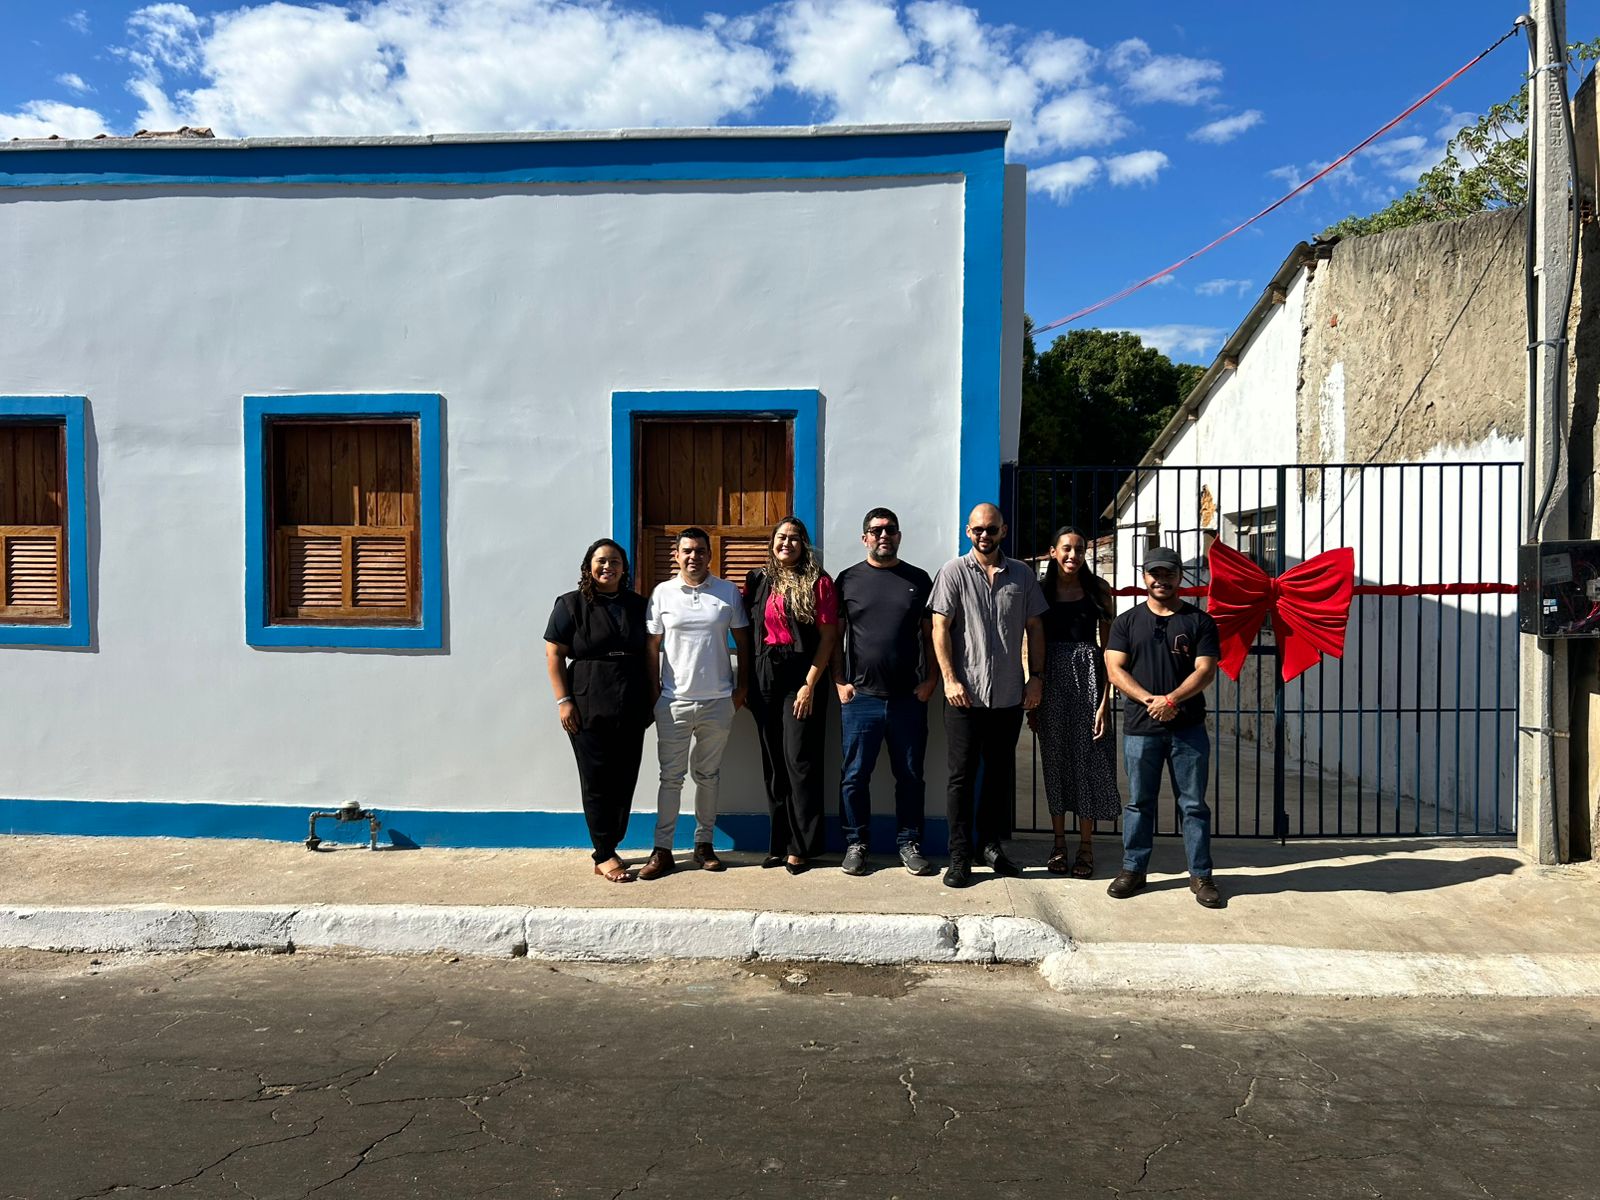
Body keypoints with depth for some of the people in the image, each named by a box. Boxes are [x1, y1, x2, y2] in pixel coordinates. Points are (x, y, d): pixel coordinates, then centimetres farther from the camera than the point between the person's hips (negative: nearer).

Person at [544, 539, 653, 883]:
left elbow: (648, 653, 16)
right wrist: (563, 700, -10)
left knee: (625, 780, 6)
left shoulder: (637, 605, 11)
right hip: (590, 708, -4)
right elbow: (554, 654, -3)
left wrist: (650, 697, 10)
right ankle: (604, 857, 7)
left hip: (631, 709, 4)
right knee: (598, 781, 0)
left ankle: (609, 848, 18)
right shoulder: (571, 604, 0)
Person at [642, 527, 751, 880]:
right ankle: (662, 850, 10)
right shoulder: (662, 593, 1)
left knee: (708, 775, 11)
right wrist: (655, 692, 0)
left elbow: (742, 641, 7)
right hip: (674, 701, -1)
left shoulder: (728, 592, 3)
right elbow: (652, 646, 4)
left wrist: (742, 687, 3)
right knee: (671, 776, 3)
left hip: (718, 701, 1)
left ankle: (704, 844, 22)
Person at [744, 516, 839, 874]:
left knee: (799, 761, -3)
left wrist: (810, 685, -13)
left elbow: (828, 636, -7)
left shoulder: (818, 582, -3)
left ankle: (801, 846, 8)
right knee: (773, 764, 9)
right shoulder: (759, 581, 9)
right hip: (765, 679, 4)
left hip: (802, 679, -4)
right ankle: (779, 843, 19)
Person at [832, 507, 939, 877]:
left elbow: (930, 635, 9)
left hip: (909, 698, 1)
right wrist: (839, 681, -2)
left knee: (910, 776, 8)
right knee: (855, 776, 5)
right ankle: (857, 843, 18)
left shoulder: (918, 579, 8)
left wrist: (930, 680, 0)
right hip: (859, 697, -1)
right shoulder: (848, 579, 6)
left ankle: (909, 842, 21)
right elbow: (834, 635, 6)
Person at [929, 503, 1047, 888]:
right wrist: (950, 679, -12)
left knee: (1001, 774, 12)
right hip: (965, 695, -3)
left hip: (1009, 695, 3)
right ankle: (959, 857, 8)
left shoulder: (1021, 575, 8)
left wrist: (1037, 676, 4)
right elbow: (940, 628, -5)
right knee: (962, 776, 1)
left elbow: (1034, 628, 12)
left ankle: (991, 845, 26)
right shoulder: (954, 572, -1)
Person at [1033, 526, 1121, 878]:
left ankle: (1086, 845, 14)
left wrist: (1105, 700, -8)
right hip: (1052, 680, 1)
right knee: (1055, 759, 7)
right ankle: (1059, 843, 17)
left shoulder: (1098, 588, 2)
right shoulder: (1041, 590, 5)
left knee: (1088, 758, 2)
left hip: (1088, 676, -1)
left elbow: (1107, 645, -1)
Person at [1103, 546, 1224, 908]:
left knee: (1194, 804, 5)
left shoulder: (1199, 621, 5)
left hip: (1188, 728, 0)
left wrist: (1171, 700, -18)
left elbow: (1205, 670, -4)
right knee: (1139, 802, 8)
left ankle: (1200, 875, 15)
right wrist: (1150, 700, -14)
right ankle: (1133, 868, 19)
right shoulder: (1127, 621, 7)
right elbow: (1115, 670, -1)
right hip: (1140, 728, 1)